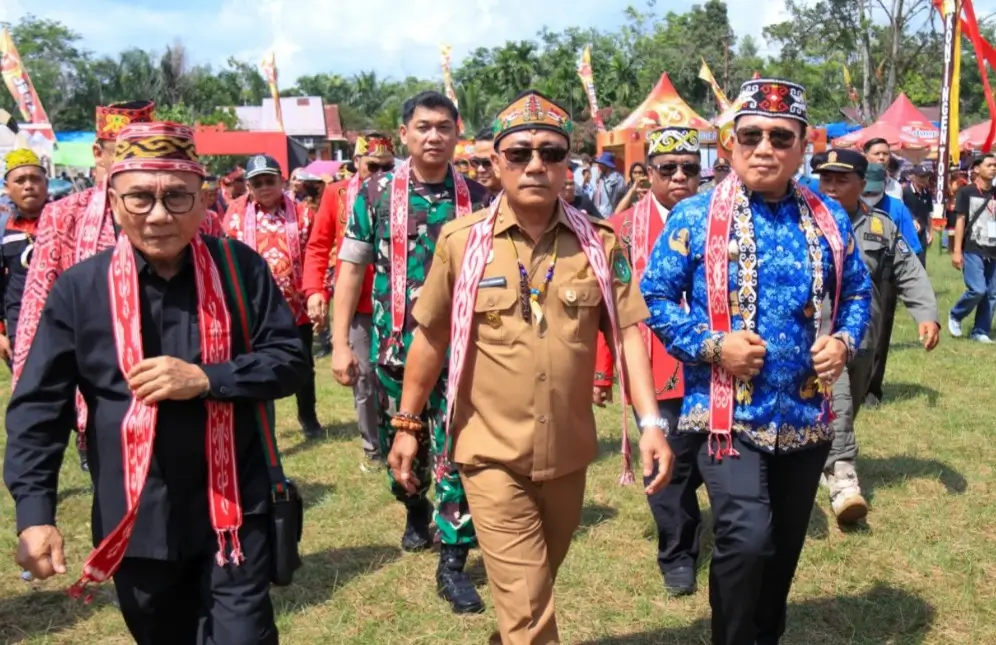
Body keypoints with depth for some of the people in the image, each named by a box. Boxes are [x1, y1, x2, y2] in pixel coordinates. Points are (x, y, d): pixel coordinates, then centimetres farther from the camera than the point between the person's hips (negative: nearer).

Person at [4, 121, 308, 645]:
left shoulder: (241, 270, -7)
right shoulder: (79, 288, -6)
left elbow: (290, 360, -5)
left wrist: (206, 379, -19)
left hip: (234, 511, -1)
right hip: (135, 520, 2)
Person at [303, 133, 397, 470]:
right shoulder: (337, 194, 1)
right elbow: (318, 247, 3)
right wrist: (314, 290, -8)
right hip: (356, 303, 0)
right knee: (364, 376, 6)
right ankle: (372, 447, 20)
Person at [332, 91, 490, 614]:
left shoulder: (478, 198, 0)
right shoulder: (377, 193, -1)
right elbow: (350, 269, 1)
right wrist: (341, 343, -4)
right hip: (395, 344, 1)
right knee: (398, 444, 16)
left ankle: (453, 563, 7)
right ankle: (416, 512, 45)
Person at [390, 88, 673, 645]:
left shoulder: (601, 244, -3)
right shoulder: (461, 241, -7)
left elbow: (628, 333, -2)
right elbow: (431, 337, 1)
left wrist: (651, 421, -12)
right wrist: (407, 424, 5)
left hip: (568, 453, 3)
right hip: (492, 455, -3)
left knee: (536, 587, 23)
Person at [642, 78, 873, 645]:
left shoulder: (829, 219, 5)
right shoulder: (695, 217, -6)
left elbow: (858, 291, 15)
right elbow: (655, 296, -5)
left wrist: (845, 341, -4)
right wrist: (712, 345, -18)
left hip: (807, 416, 5)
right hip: (729, 413, -4)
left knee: (785, 545, 17)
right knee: (746, 538, -19)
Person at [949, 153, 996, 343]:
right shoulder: (966, 192, -1)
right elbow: (960, 220, -3)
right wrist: (957, 251, -8)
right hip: (972, 250, -5)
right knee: (977, 289, -15)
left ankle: (980, 332, 15)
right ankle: (955, 316, 10)